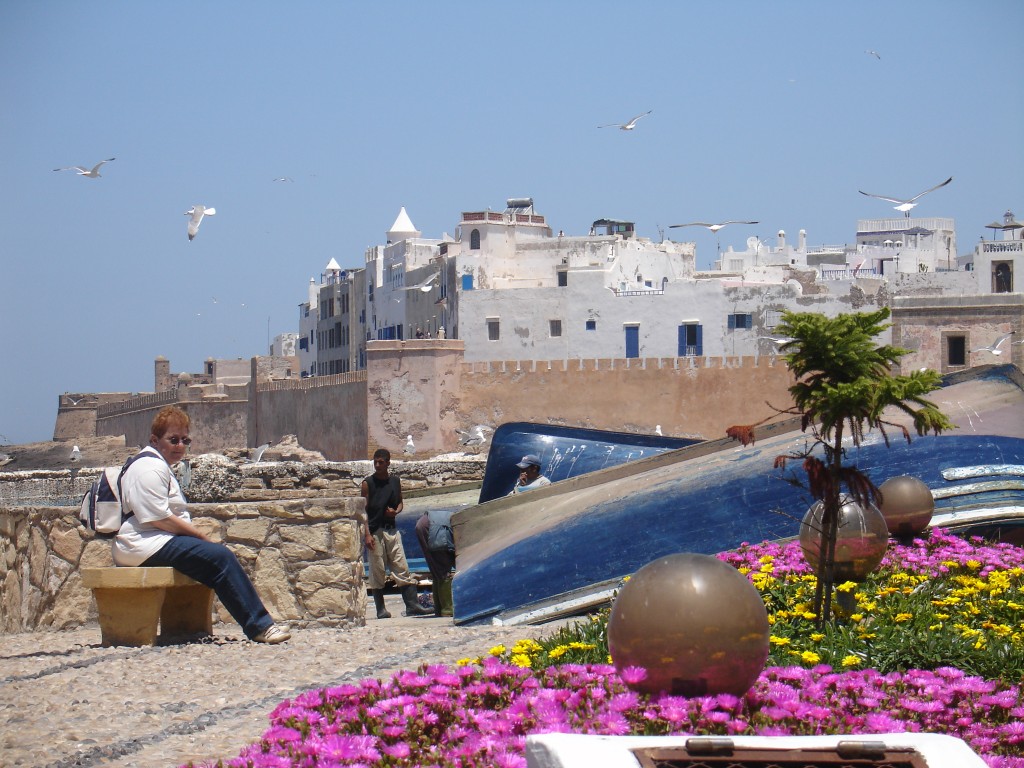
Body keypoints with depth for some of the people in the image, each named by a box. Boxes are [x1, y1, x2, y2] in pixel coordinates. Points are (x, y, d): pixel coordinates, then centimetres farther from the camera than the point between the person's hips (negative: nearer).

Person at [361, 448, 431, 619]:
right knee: (377, 572, -1)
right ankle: (380, 609, 4)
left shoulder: (395, 481, 10)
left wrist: (395, 511, -2)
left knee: (402, 569, -1)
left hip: (391, 529, 4)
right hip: (374, 531, -4)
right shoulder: (367, 483, -2)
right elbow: (363, 510, -4)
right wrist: (367, 534, -13)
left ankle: (412, 606, -2)